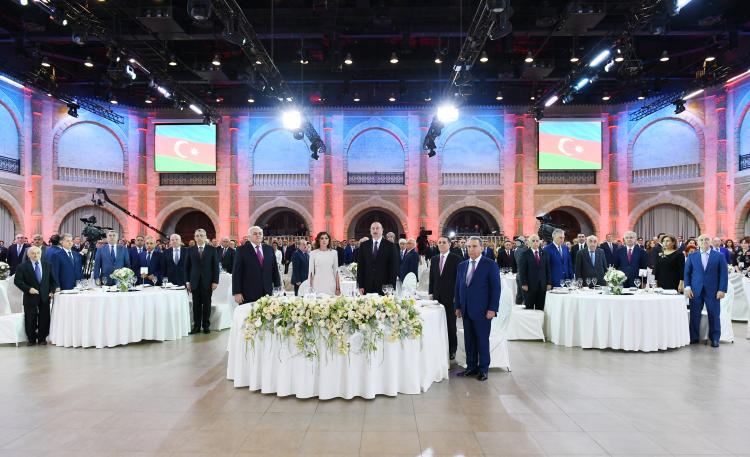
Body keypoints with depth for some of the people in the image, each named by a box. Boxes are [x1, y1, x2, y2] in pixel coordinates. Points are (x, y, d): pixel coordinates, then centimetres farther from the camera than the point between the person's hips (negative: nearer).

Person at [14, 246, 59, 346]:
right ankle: (31, 339, 18)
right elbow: (17, 281, -6)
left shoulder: (48, 265, 8)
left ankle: (42, 338, 18)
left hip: (45, 296, 2)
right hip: (30, 297, -2)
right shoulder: (22, 267, -2)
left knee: (44, 319, 5)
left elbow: (52, 280, 12)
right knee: (30, 320, 3)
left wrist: (52, 291, 1)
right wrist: (28, 289, -18)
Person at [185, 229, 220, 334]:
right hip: (195, 282, 1)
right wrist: (187, 281, 1)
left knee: (207, 305, 5)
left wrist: (215, 281, -6)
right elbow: (187, 267, 8)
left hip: (207, 282, -1)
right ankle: (196, 326, 12)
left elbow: (216, 266, 0)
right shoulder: (190, 250, 7)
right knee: (196, 305, 4)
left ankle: (206, 326, 14)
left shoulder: (212, 249, 2)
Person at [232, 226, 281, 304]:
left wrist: (277, 287, 8)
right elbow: (237, 273, -3)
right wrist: (237, 292, -9)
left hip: (267, 292, 3)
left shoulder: (269, 249, 11)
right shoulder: (242, 250, 0)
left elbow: (274, 269, 13)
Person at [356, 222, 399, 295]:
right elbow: (360, 266, 8)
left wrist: (391, 287, -6)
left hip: (384, 287, -2)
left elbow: (394, 267, 0)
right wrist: (360, 285, 1)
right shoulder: (363, 245, 9)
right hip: (367, 286, 2)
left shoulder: (390, 246, 1)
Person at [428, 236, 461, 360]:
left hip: (450, 297, -4)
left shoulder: (456, 259, -5)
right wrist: (431, 293, 9)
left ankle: (452, 350, 16)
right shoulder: (434, 259, 11)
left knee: (450, 324, 4)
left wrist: (457, 296, -9)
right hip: (437, 296, 4)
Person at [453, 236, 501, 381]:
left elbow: (496, 288, -7)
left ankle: (483, 369, 16)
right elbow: (458, 287, 16)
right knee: (469, 341, 9)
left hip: (482, 311, -5)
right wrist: (457, 306, 10)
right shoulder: (462, 265, 12)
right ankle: (471, 367, 20)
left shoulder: (490, 265, -4)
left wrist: (492, 309, -12)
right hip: (466, 310, 5)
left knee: (483, 341, 3)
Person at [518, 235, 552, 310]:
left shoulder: (544, 253, 10)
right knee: (529, 308, 3)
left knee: (540, 308, 6)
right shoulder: (525, 254, -2)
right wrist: (524, 284, -11)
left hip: (542, 285, 3)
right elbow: (522, 271, -5)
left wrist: (549, 283, 4)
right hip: (530, 285, -3)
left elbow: (548, 269, 11)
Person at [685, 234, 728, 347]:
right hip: (695, 291, 1)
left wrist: (722, 290, -8)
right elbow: (687, 272, 8)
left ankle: (715, 339, 15)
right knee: (694, 315, 2)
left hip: (713, 291, -1)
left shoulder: (719, 256, 4)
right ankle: (693, 337, 12)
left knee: (714, 315, 3)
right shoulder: (692, 256, 8)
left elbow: (723, 274, 0)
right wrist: (687, 287, -3)